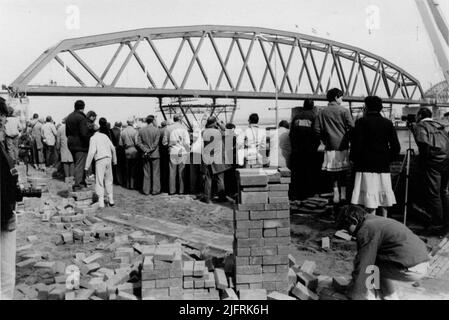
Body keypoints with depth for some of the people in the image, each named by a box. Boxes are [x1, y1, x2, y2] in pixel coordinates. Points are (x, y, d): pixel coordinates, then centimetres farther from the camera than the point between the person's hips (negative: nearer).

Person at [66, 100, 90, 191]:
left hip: (71, 144, 9)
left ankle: (82, 182, 27)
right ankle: (77, 185, -7)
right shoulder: (81, 117, -16)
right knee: (80, 165, -6)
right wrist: (89, 141, -10)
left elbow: (67, 132, 18)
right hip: (80, 144, -9)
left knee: (77, 164, 17)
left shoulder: (69, 117, 13)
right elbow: (84, 133, -22)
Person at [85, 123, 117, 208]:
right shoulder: (105, 136, 12)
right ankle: (111, 200, 19)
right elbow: (112, 148, 12)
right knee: (108, 180, 15)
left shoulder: (93, 138, -4)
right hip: (108, 159, 5)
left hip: (100, 160, -5)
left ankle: (101, 202, -2)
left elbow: (92, 152, -13)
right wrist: (114, 160, 24)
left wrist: (87, 166, -10)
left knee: (99, 181, 0)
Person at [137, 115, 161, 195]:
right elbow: (156, 143, -11)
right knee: (155, 173, 4)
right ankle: (155, 190, 7)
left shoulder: (141, 130, 4)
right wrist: (150, 150, -7)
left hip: (145, 155, 4)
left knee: (146, 173, 10)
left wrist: (146, 150, -5)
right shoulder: (157, 130, -8)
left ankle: (146, 190, 14)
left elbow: (138, 143, 0)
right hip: (155, 154, -4)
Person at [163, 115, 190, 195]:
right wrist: (188, 151, 1)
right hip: (182, 152, -2)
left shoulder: (168, 128, 1)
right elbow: (186, 143, -9)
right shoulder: (183, 128, -7)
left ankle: (171, 190, 13)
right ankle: (181, 190, 12)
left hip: (172, 153, 2)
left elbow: (164, 142, 6)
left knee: (172, 172, 9)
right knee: (181, 172, 7)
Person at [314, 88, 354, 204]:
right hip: (343, 145, -1)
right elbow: (351, 127, -9)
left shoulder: (322, 112, 3)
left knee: (333, 172, 8)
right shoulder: (344, 111, -5)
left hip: (330, 146, 2)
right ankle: (343, 193, 10)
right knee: (343, 171, 9)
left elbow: (317, 129, -1)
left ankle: (336, 193, 7)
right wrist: (347, 138, 7)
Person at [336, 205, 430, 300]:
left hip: (411, 270, -9)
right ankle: (391, 297, 23)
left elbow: (362, 267, -12)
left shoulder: (366, 229, -10)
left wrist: (354, 296, -5)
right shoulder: (378, 220, 20)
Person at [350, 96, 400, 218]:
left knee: (369, 196, -3)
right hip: (384, 166, 5)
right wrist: (388, 159, 15)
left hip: (366, 165, -5)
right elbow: (396, 147, 5)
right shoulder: (388, 123, 7)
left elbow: (357, 144, -10)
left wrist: (353, 160, 3)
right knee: (383, 194, 15)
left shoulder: (361, 122, -5)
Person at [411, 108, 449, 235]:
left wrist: (423, 157, -3)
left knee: (433, 193, 0)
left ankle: (438, 225, 3)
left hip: (433, 160, -7)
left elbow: (423, 142, -15)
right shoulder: (439, 125, 23)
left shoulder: (420, 126, 3)